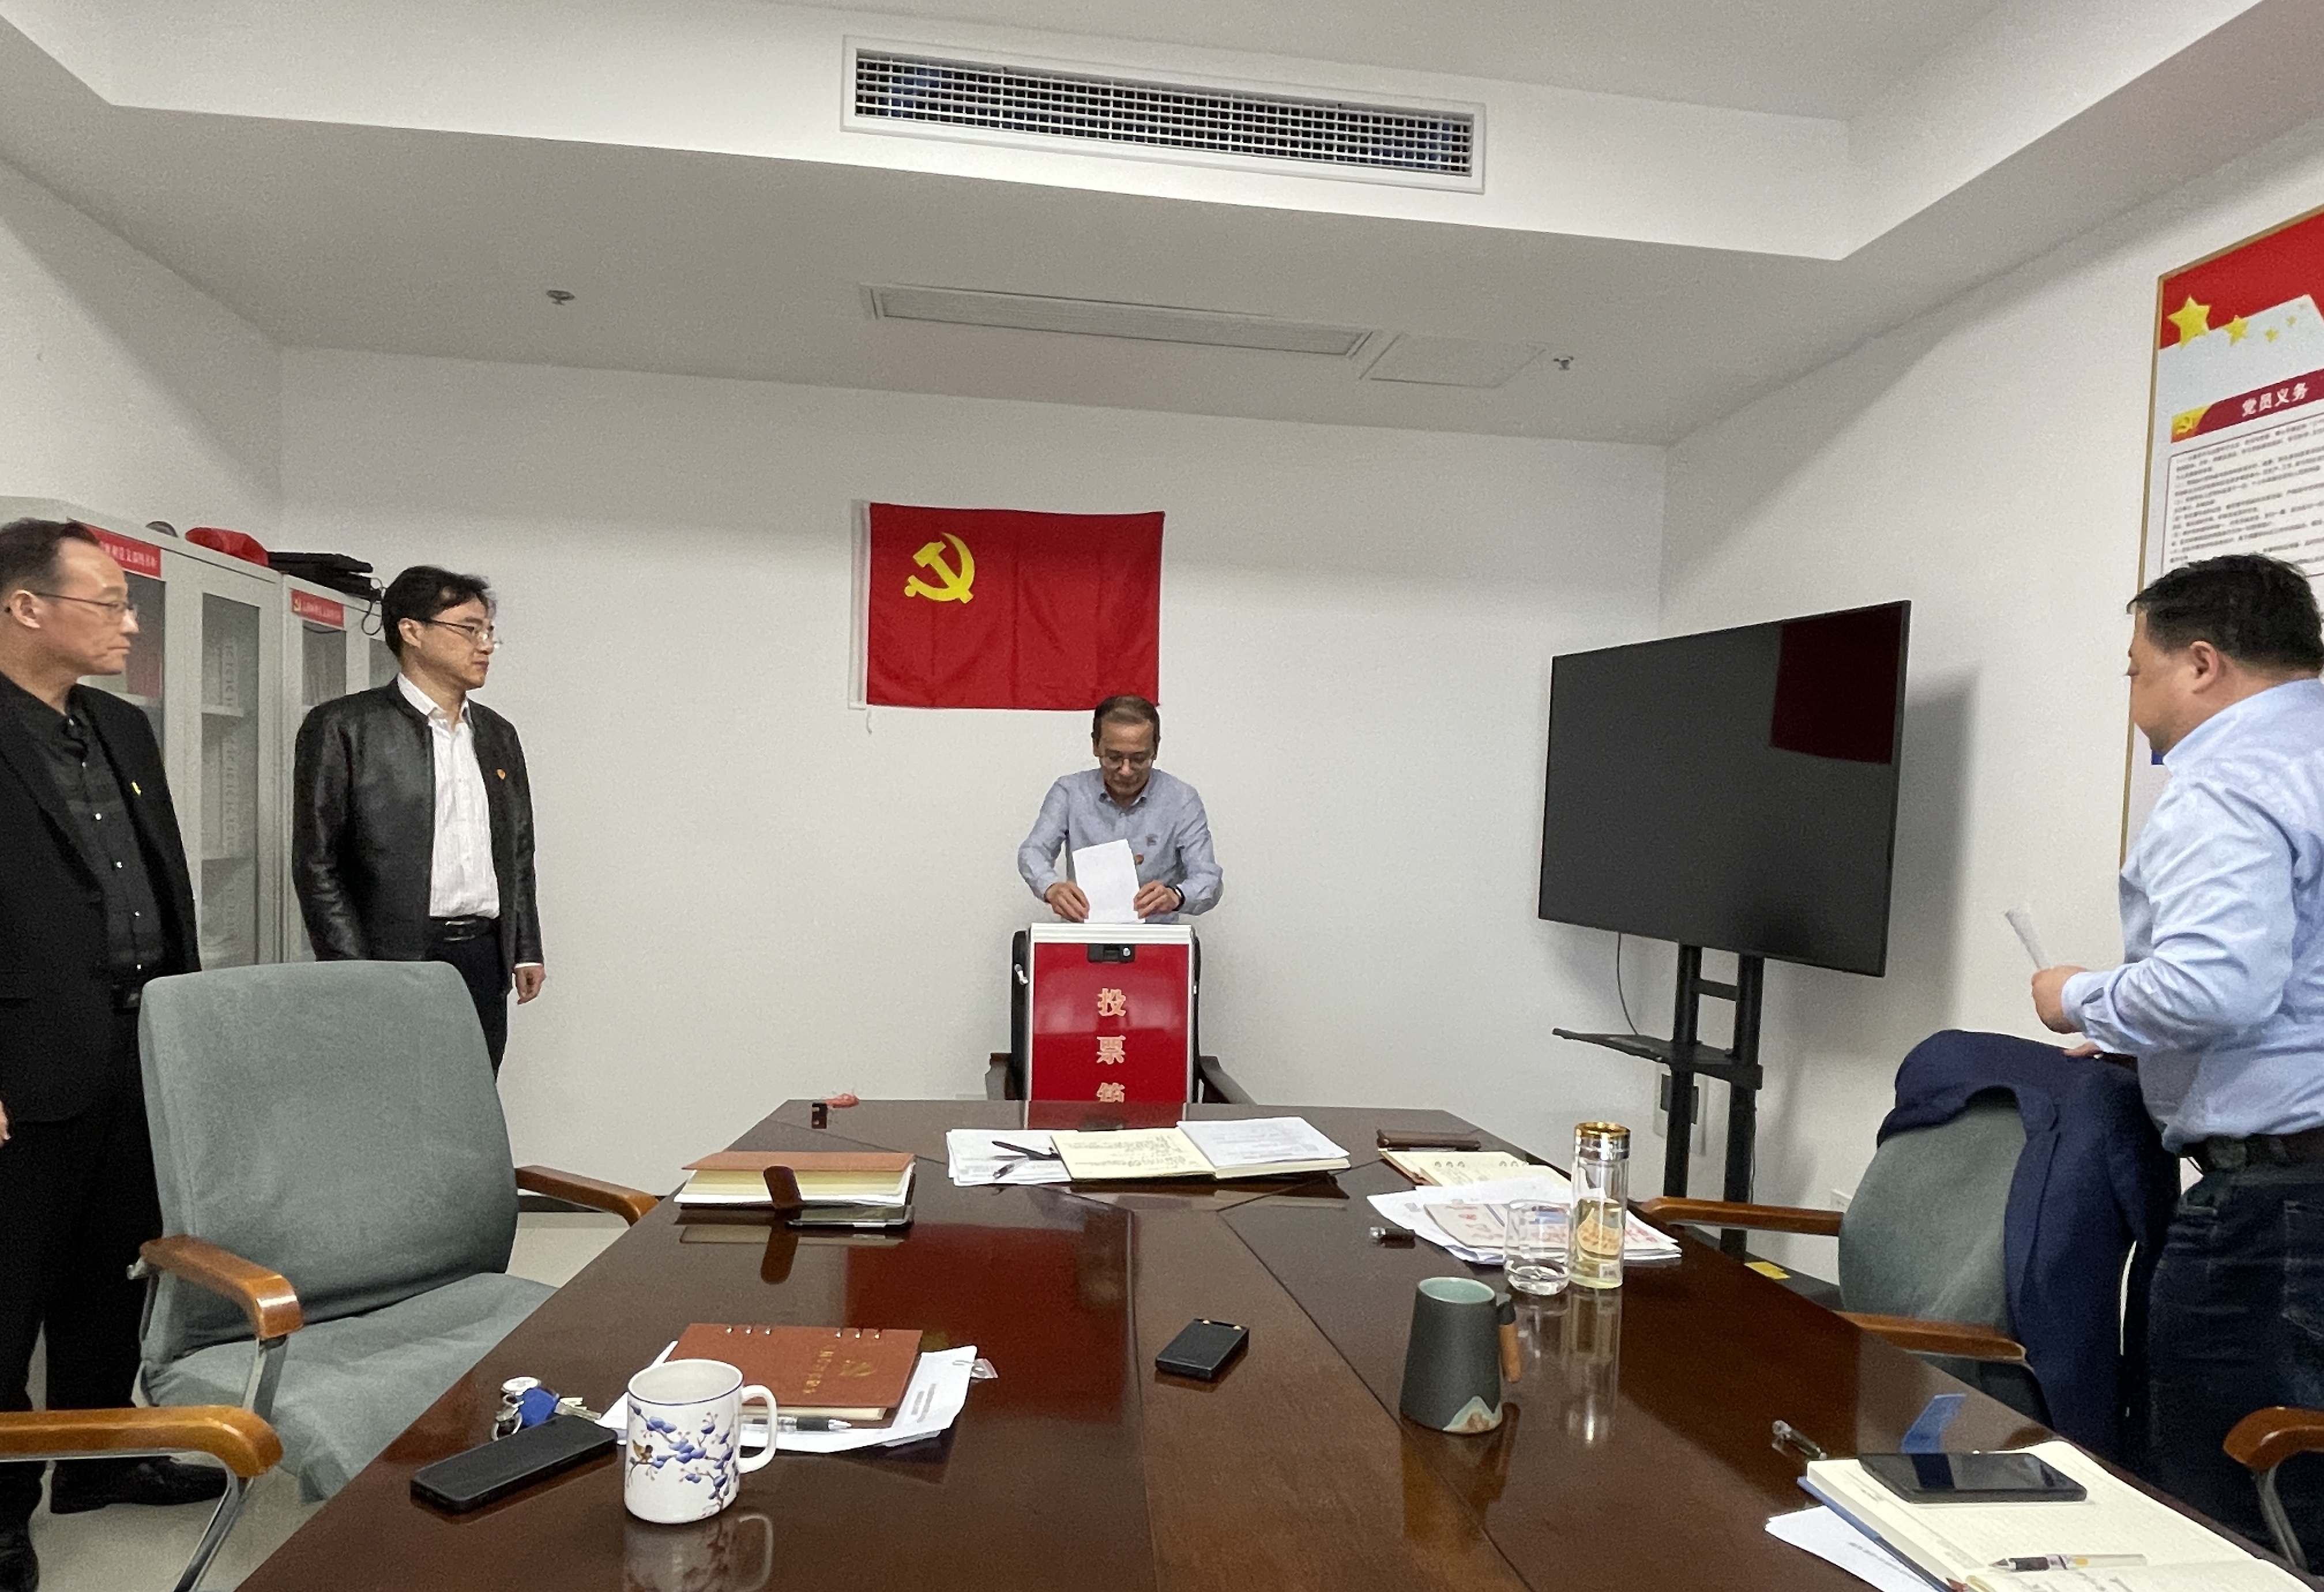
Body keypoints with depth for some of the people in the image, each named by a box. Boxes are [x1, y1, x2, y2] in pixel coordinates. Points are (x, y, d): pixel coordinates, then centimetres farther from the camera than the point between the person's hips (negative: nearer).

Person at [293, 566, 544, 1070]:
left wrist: (526, 951, 13)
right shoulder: (343, 727, -3)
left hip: (486, 959, 5)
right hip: (397, 962, -5)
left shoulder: (497, 733, 15)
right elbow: (316, 864, -5)